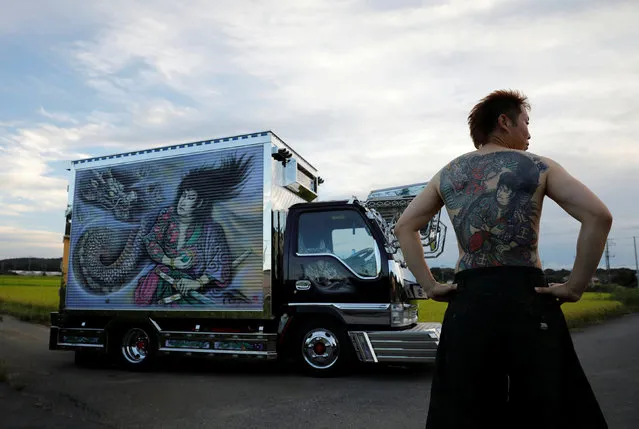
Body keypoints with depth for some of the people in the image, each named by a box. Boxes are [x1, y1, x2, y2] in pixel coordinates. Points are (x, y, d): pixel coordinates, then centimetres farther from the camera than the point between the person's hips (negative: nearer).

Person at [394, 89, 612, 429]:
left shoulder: (447, 175, 12)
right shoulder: (537, 166, 2)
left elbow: (404, 227, 12)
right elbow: (598, 216, -9)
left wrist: (429, 285, 9)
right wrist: (575, 286, -3)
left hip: (466, 302, 3)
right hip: (527, 298, -2)